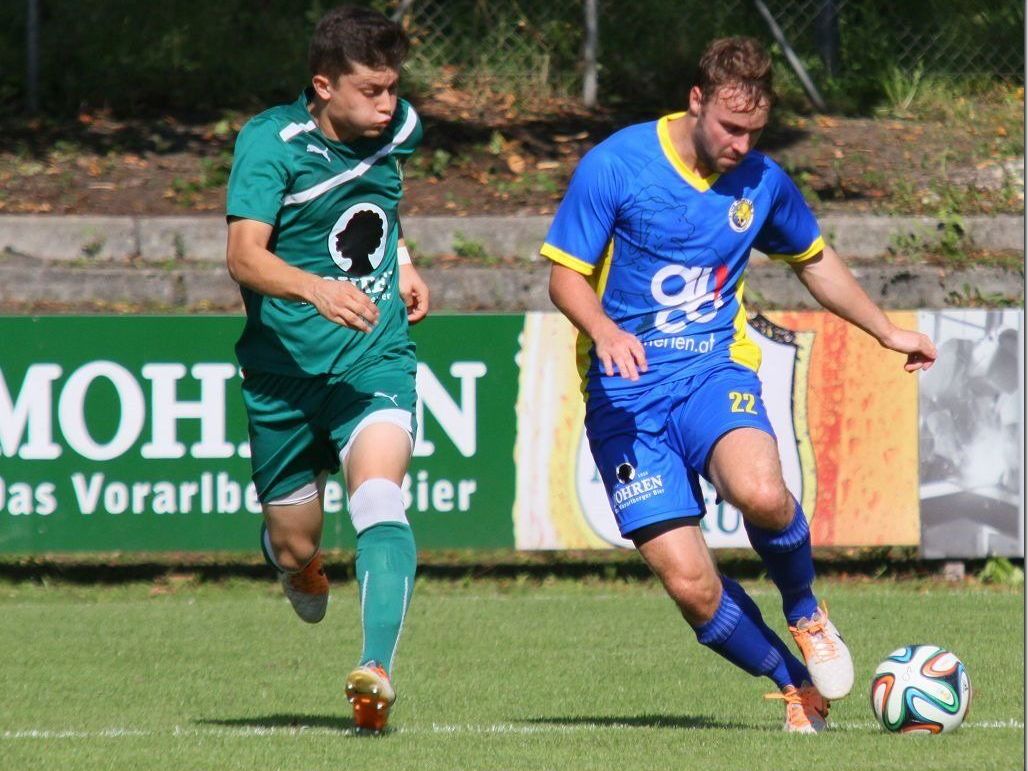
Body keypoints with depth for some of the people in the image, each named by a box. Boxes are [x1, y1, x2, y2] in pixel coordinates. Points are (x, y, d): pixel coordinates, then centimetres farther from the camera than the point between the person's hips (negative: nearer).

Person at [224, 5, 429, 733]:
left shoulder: (399, 128, 2)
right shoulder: (271, 142, -14)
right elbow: (246, 256, -26)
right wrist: (317, 289, -43)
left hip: (377, 361, 1)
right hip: (286, 367, -1)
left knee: (379, 497, -26)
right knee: (294, 548, 9)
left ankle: (377, 669, -38)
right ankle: (304, 569, 48)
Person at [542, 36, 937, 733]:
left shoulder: (762, 181, 5)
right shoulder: (614, 166, -7)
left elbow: (814, 259, 25)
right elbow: (566, 275, -5)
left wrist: (886, 331, 28)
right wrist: (605, 331, -25)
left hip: (716, 369, 2)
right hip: (627, 389, -2)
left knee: (761, 492, -32)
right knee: (689, 582, -15)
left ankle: (806, 611, 0)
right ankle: (798, 686, 9)